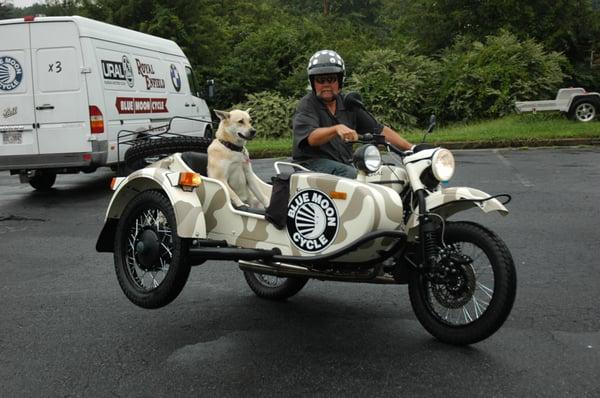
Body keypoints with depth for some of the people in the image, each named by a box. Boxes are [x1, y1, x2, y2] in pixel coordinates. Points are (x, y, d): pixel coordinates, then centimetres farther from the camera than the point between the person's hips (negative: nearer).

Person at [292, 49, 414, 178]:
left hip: (345, 164, 6)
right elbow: (311, 138, -22)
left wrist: (411, 148, 6)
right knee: (351, 174, -33)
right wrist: (337, 129, -41)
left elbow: (380, 130, 14)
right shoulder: (306, 105, -3)